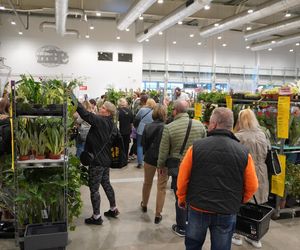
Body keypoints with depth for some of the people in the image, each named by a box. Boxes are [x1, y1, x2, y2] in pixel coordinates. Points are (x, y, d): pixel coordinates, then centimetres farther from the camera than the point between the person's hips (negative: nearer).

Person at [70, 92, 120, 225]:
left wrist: (72, 97, -24)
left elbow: (85, 114, -25)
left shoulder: (100, 121, -18)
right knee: (106, 183, 22)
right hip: (106, 159, 9)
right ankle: (113, 209, 34)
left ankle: (96, 217, 13)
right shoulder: (112, 125, 6)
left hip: (97, 160, -9)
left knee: (94, 188, 3)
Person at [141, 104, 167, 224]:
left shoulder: (147, 127, -8)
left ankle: (144, 205, 46)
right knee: (161, 187, 7)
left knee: (147, 183, 24)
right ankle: (158, 215, 12)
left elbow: (143, 144, -1)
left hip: (149, 158, 4)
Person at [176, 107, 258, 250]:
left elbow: (182, 178, -5)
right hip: (227, 212, 1)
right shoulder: (243, 152, -10)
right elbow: (252, 187, -3)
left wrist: (181, 198, 12)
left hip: (197, 208, 0)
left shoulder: (196, 147, -12)